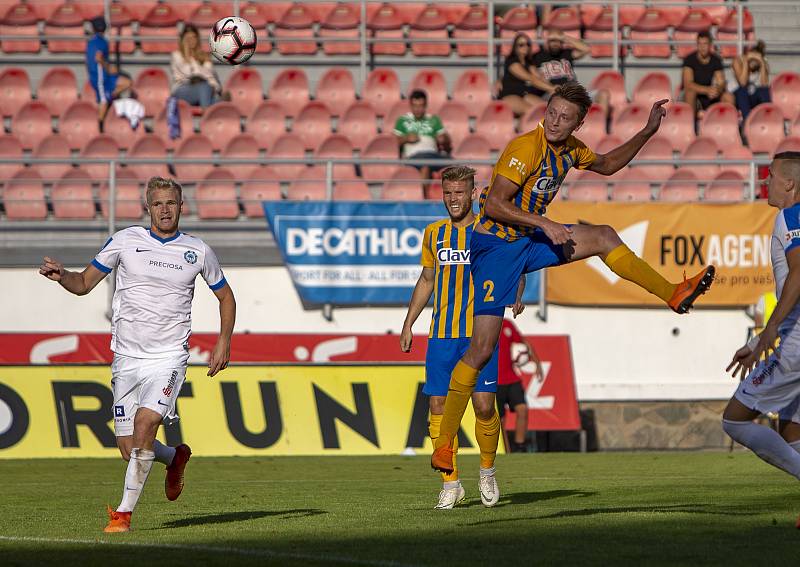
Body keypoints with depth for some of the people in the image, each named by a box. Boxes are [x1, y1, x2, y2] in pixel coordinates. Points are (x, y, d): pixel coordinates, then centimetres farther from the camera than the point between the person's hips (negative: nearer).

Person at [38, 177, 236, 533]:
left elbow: (225, 296, 18)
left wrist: (224, 343, 7)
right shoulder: (125, 241, 2)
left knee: (145, 423, -25)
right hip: (127, 357, 2)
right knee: (129, 449, 1)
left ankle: (125, 512, -17)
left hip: (169, 357, -2)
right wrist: (61, 275, -14)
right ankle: (175, 458, 35)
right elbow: (84, 283, 7)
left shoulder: (198, 252, 4)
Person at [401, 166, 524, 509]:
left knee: (484, 406, -9)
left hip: (480, 333, -3)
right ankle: (450, 484, 6)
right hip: (441, 336, 3)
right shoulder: (433, 233, 12)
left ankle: (487, 471, 15)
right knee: (439, 407, -3)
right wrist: (408, 324, 19)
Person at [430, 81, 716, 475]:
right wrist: (545, 225, -29)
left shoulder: (569, 148, 4)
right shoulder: (526, 148, -22)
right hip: (494, 246, -8)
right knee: (481, 349, -12)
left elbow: (607, 165, 26)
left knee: (603, 237, -1)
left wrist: (648, 132, 18)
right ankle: (443, 445, -7)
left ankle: (673, 294, 10)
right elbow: (494, 205, -26)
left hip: (530, 240, 8)